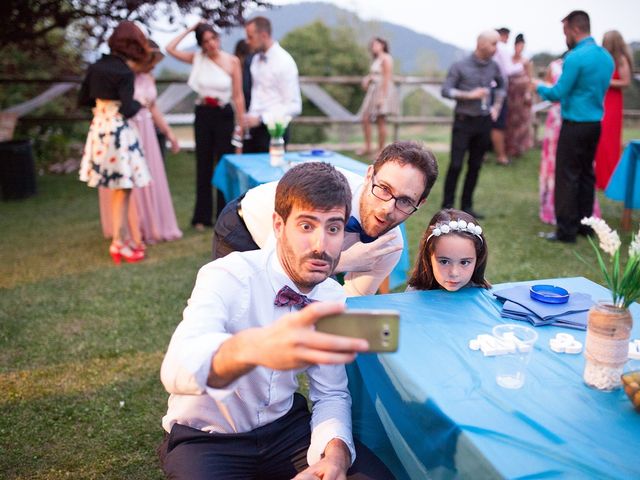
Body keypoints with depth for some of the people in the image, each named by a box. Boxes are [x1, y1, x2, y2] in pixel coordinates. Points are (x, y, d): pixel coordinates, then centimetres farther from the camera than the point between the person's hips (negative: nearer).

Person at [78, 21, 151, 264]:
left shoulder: (96, 67, 7)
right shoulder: (124, 72, -15)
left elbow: (82, 100, 12)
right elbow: (127, 110, -19)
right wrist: (140, 103, 0)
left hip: (99, 128, 8)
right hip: (117, 130, -8)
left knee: (118, 188, 16)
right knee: (123, 188, 3)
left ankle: (124, 237, 23)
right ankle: (118, 243, 9)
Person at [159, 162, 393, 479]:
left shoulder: (334, 299, -6)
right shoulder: (227, 277, -23)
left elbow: (331, 393, 0)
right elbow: (177, 369, -42)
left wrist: (335, 452, -23)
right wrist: (252, 347, -64)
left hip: (284, 426, 4)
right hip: (206, 437, -3)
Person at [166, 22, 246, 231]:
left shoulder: (232, 61, -4)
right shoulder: (197, 59, 4)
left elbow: (238, 95, -3)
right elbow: (170, 48, -3)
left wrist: (241, 125, -6)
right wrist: (189, 29, 1)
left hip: (224, 115, -2)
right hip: (203, 114, 3)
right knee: (203, 166, 8)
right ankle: (203, 216, 17)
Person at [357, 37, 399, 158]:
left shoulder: (386, 59, -9)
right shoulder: (376, 60, 19)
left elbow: (387, 78, -16)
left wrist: (382, 96, -21)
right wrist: (367, 79, 2)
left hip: (383, 91, -9)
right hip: (373, 91, 9)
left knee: (381, 121, -5)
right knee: (365, 119, 4)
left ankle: (381, 150, 2)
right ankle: (367, 147, 10)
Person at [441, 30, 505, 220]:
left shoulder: (493, 67, 6)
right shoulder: (460, 66, -8)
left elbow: (501, 86, 23)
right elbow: (445, 90, -10)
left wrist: (497, 106, 11)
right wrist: (469, 95, -17)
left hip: (484, 121, 5)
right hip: (464, 121, -4)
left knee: (475, 166, 7)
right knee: (456, 165, -6)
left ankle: (467, 206, 16)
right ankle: (447, 205, 4)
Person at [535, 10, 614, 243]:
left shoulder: (575, 57, -16)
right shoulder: (606, 57, 11)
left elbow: (557, 94, -13)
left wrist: (539, 87, 5)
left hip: (575, 125, -8)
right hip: (594, 124, 8)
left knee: (567, 177, -3)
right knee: (586, 174, 14)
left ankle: (567, 230, 1)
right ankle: (584, 225, 21)